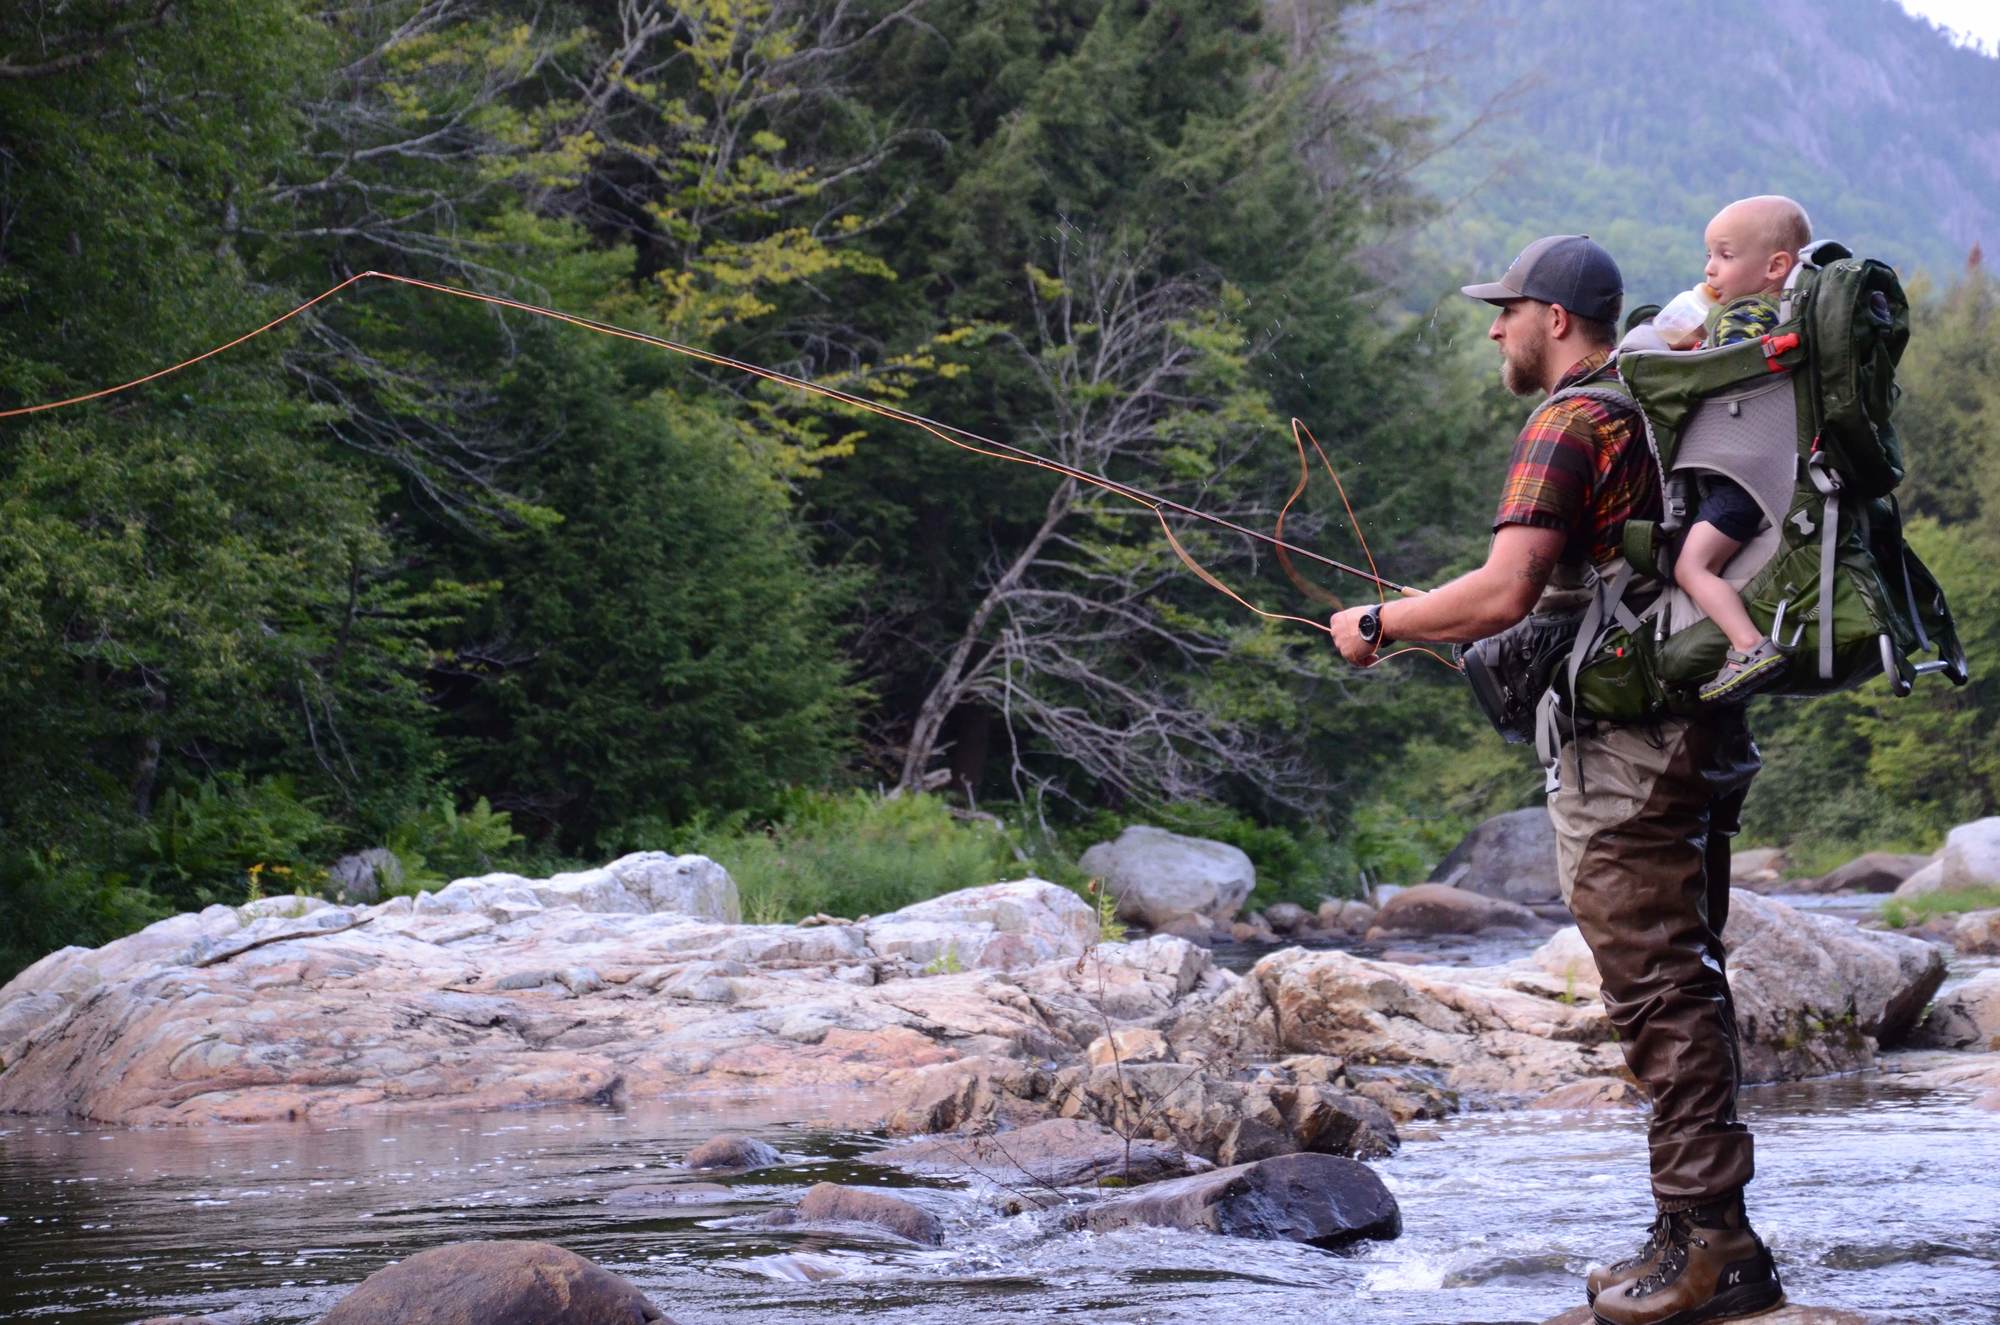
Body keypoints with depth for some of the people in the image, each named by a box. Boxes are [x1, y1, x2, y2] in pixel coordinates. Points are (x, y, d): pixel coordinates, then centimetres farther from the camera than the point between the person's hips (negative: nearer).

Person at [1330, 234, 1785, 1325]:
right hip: (1698, 736, 10)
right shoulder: (1656, 411, 17)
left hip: (1623, 748, -10)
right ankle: (1704, 1236, 16)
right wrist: (1461, 623, 30)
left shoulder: (1567, 426, -12)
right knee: (1683, 981, 12)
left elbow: (1505, 592, -23)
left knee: (1657, 989, -9)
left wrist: (1379, 624, -9)